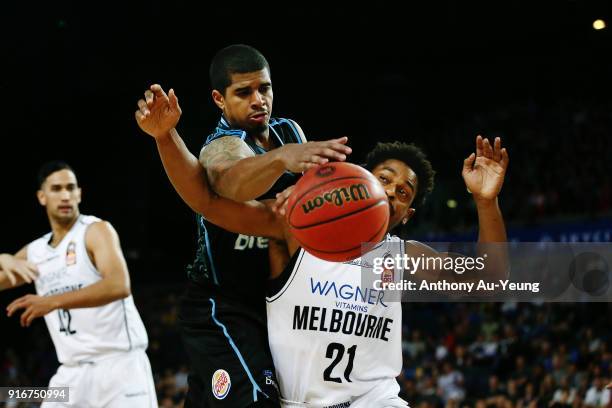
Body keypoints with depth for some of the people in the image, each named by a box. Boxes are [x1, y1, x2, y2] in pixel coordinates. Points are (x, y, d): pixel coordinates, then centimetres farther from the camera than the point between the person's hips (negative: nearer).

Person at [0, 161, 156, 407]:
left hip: (120, 362, -6)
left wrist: (54, 301, -32)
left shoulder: (97, 231, -6)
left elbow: (119, 286, -23)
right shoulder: (33, 252, 14)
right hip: (72, 371, 6)